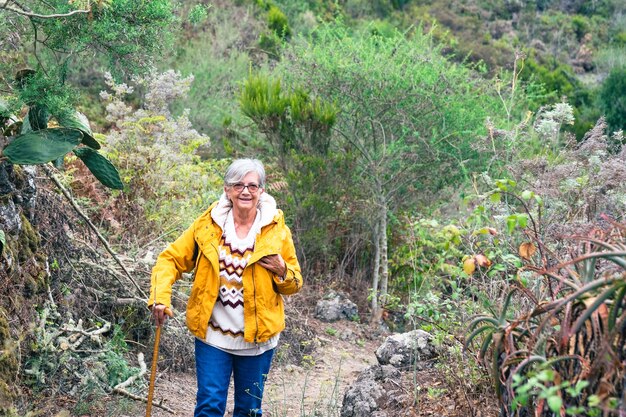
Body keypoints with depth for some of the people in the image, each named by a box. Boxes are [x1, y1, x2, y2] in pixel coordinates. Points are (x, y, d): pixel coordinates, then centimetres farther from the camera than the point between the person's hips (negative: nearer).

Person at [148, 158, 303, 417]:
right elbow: (171, 258, 0)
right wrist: (160, 296, -16)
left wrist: (282, 272, -18)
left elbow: (295, 285, 4)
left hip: (257, 337, 1)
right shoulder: (207, 225, -3)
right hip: (212, 335, 0)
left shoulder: (277, 230, -4)